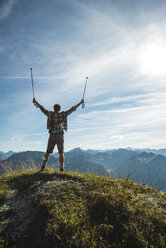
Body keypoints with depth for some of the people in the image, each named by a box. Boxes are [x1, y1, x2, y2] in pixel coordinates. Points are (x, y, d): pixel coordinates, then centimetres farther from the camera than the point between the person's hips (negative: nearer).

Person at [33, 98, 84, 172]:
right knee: (61, 153, 2)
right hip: (60, 136, -1)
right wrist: (80, 103, 14)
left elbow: (42, 108, 13)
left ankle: (43, 167, 6)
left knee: (48, 152, 10)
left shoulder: (50, 114, 1)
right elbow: (72, 109, 5)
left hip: (52, 136, 1)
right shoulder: (63, 114, -1)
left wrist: (35, 102, 27)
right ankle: (61, 169, -4)